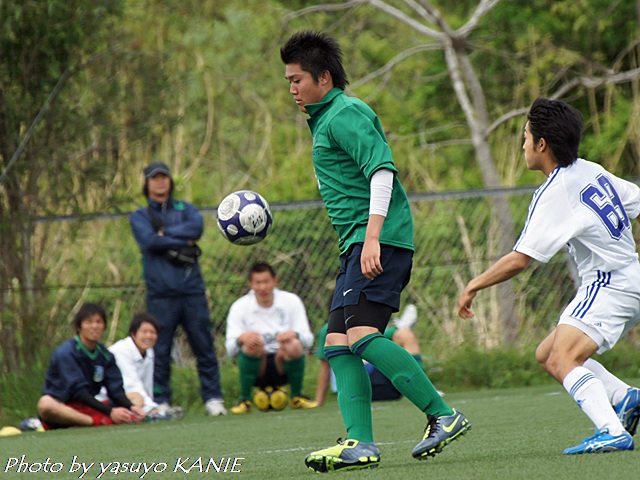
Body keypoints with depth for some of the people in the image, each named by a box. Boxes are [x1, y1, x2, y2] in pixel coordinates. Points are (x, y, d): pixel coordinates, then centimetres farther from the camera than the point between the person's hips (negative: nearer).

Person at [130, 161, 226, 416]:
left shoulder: (185, 209, 18)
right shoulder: (139, 216, 13)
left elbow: (197, 227, -3)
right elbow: (149, 242, -6)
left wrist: (166, 233, -5)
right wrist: (184, 241, -4)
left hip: (191, 288, 1)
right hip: (160, 293, -1)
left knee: (203, 344, -2)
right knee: (160, 349, -2)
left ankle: (212, 398, 2)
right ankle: (160, 402, 3)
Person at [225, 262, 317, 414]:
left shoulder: (291, 301, -1)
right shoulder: (240, 307, -3)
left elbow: (308, 339, -6)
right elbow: (230, 348, -11)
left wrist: (294, 334, -30)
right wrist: (241, 338, -34)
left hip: (284, 365, 1)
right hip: (256, 369, -1)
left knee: (294, 346, -31)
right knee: (251, 343, -31)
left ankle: (296, 397, -5)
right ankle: (244, 400, -12)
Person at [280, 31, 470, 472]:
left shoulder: (345, 114, -7)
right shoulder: (326, 120, 24)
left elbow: (382, 170, -18)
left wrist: (372, 237, -26)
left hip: (380, 241, -11)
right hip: (356, 245, 11)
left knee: (362, 335, -21)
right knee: (338, 344, 2)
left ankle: (444, 416, -16)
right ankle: (361, 444, -5)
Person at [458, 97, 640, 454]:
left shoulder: (554, 194, -17)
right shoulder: (591, 171, 8)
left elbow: (519, 260, -18)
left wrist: (474, 286, -6)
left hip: (611, 287, -10)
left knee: (563, 359, -25)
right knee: (547, 355, 13)